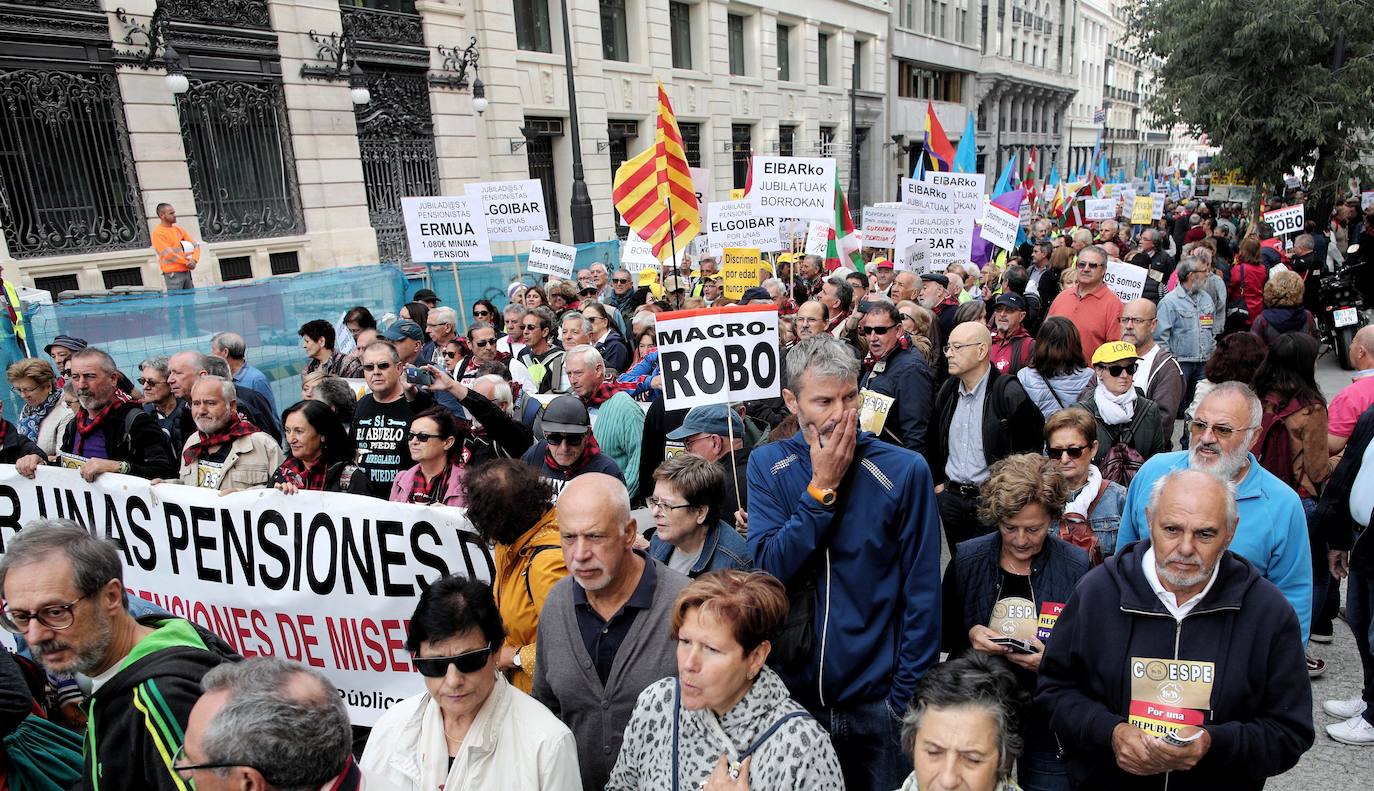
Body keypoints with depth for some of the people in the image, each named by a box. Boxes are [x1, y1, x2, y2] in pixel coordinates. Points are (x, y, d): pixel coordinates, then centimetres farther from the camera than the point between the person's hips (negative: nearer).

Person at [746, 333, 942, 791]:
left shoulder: (905, 470, -10)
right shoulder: (767, 465, -4)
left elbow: (922, 597, -8)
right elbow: (768, 569, -13)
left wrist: (907, 698, -10)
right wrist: (822, 487, -18)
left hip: (875, 701, -2)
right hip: (791, 692, 2)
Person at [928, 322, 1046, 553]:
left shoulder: (1009, 393, -13)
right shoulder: (948, 389, 6)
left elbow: (1034, 445, -9)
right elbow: (934, 441, 18)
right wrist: (938, 481, 15)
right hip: (951, 498, 6)